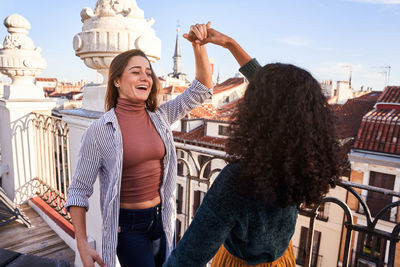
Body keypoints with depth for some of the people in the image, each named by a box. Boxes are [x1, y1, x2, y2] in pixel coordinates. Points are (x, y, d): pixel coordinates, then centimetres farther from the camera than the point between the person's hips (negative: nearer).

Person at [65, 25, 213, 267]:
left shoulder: (160, 117, -3)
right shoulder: (100, 131, -15)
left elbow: (203, 88, -4)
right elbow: (79, 191, -10)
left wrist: (199, 45, -16)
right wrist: (83, 246, -15)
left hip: (162, 219, 5)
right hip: (128, 226, -4)